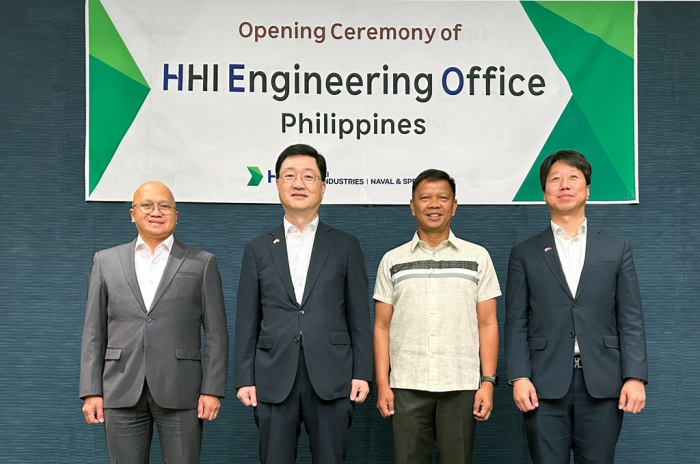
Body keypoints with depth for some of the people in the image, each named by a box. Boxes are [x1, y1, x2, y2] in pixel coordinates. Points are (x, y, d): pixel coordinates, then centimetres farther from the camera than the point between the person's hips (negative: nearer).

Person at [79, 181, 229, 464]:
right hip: (122, 392, 2)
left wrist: (213, 390, -3)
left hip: (180, 394, -1)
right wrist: (91, 391, 3)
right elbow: (94, 332, 9)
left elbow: (216, 334, 4)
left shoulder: (202, 263, 7)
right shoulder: (106, 261, 12)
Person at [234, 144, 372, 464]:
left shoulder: (346, 246, 7)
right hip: (274, 382, 1)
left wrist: (362, 373, -1)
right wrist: (244, 378, 3)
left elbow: (359, 317, 5)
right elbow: (247, 321, 8)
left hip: (331, 380, -1)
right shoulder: (258, 249, 10)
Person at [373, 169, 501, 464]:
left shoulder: (477, 257, 6)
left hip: (461, 386, 0)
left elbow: (487, 324, 4)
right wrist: (382, 384, -1)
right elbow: (382, 327, 7)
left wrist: (488, 381, -4)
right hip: (407, 387, 1)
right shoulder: (392, 261, 7)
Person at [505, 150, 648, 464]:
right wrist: (519, 377, -6)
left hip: (602, 385, 1)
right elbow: (516, 322, 4)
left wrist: (635, 377, -4)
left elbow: (631, 320, 5)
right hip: (544, 385, 0)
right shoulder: (525, 254, 9)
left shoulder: (616, 249, 10)